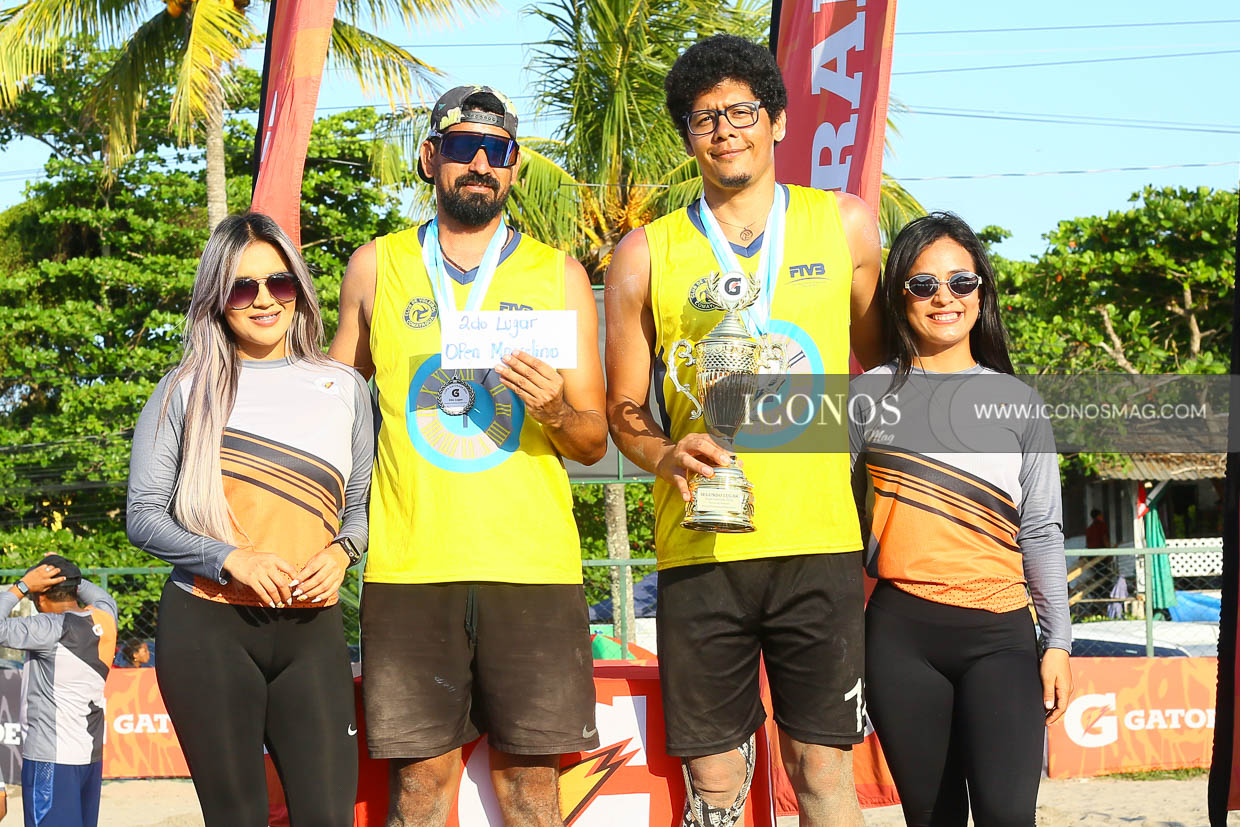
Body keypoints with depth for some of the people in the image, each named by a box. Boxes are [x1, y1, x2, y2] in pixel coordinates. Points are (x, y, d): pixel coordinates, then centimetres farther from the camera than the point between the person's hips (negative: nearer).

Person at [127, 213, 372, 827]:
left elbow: (362, 506, 18)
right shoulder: (186, 390, 6)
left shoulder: (343, 388, 12)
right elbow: (143, 516, 3)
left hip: (311, 627, 1)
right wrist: (231, 559, -12)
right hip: (207, 623, -1)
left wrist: (341, 551, -4)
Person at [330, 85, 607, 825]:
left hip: (532, 563, 0)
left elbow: (594, 441, 11)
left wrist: (555, 410, -11)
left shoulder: (558, 276, 11)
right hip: (409, 562, 0)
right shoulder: (377, 268, 12)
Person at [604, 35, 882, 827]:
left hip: (821, 542, 0)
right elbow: (624, 409, 10)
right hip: (699, 552, 0)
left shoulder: (844, 224, 10)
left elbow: (882, 364, 19)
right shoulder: (646, 255, 7)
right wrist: (665, 454, -11)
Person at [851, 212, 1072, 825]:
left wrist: (1058, 641, 6)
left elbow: (1041, 533, 11)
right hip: (901, 635, 0)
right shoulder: (873, 396, 6)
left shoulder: (1017, 401, 9)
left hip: (999, 636, 0)